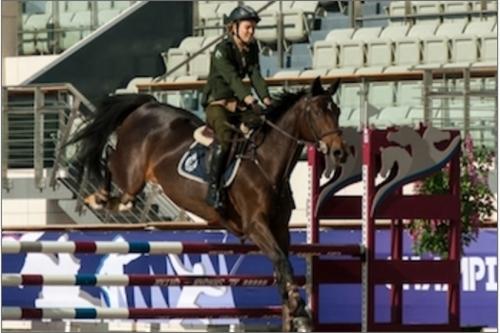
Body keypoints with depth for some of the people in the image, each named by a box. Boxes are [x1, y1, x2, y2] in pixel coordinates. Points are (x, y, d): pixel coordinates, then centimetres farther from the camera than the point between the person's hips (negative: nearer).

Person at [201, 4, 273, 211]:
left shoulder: (251, 49, 9)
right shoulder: (222, 50, -14)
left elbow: (255, 76, -2)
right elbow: (232, 77, -28)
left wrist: (266, 98, -20)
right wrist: (247, 97, -44)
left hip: (238, 103, 8)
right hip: (217, 103, -8)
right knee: (225, 135, -30)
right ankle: (213, 189, -31)